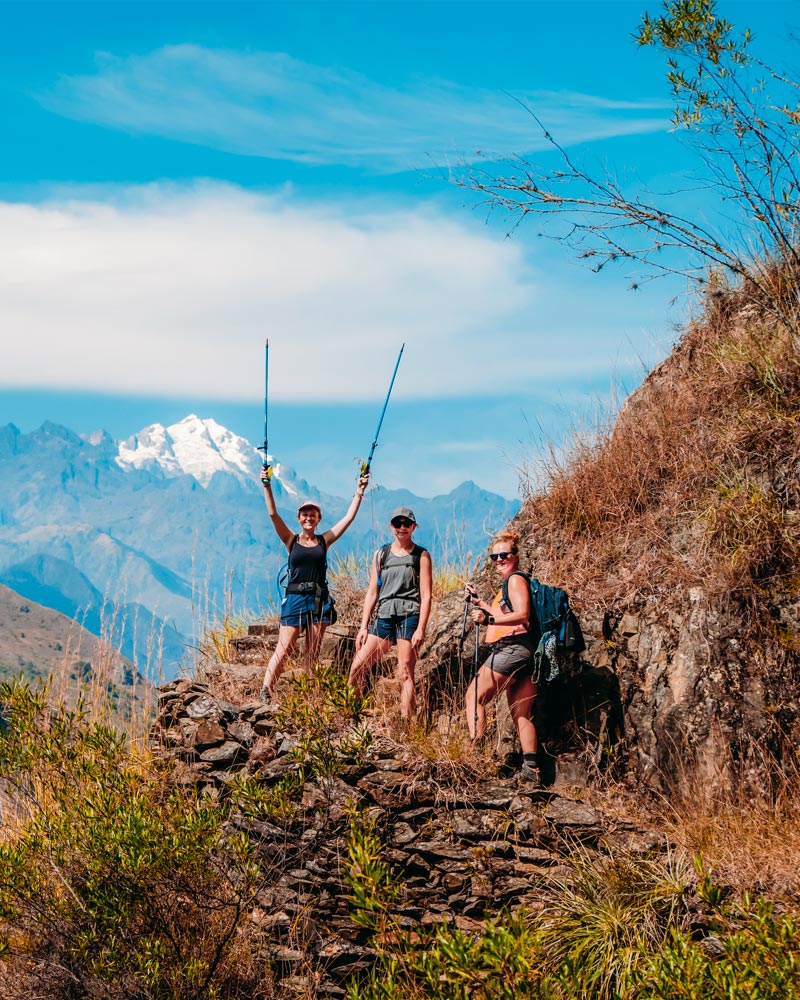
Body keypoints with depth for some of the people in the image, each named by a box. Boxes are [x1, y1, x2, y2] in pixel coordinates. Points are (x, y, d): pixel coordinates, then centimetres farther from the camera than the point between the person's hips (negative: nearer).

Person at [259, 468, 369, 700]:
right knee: (284, 649, -7)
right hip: (295, 598, -2)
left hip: (319, 600, 2)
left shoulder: (324, 541, 7)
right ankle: (266, 691, -6)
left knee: (313, 652, 5)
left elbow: (349, 517, 6)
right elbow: (273, 514, -4)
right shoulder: (291, 540, 3)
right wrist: (267, 486, -11)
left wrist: (359, 491, 4)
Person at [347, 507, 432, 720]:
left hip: (409, 616, -4)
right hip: (383, 616, 4)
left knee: (405, 674, -7)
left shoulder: (421, 556, 5)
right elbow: (372, 592, 15)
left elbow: (426, 595, -1)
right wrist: (364, 626, 8)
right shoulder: (381, 555, 16)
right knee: (357, 667, -3)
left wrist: (421, 629, -11)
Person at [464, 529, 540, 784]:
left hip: (513, 647, -10)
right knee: (521, 714, 9)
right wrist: (478, 602, 33)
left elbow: (522, 615, -19)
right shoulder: (511, 582, 24)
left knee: (474, 695, -9)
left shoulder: (516, 579, -6)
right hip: (526, 652, 10)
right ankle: (531, 769, 5)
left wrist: (488, 619, -27)